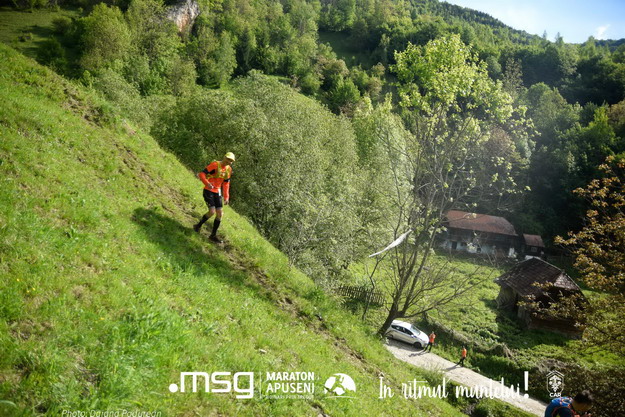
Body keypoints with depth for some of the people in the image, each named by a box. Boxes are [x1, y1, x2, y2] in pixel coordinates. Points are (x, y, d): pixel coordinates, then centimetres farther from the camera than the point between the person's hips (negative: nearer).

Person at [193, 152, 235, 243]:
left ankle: (213, 235, 10)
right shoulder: (215, 165, -16)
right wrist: (207, 183, -36)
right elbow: (202, 174, -19)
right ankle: (198, 225, 8)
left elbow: (226, 184, 15)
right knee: (212, 211, -18)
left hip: (217, 192, 7)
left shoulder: (228, 169, 5)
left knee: (220, 214, -1)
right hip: (208, 191, -7)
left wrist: (226, 197, 10)